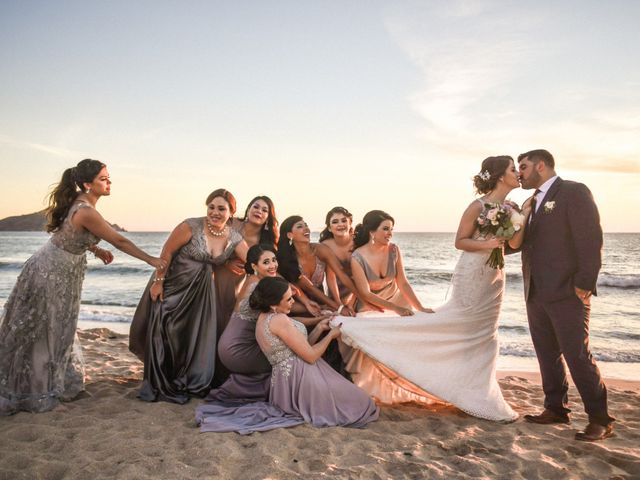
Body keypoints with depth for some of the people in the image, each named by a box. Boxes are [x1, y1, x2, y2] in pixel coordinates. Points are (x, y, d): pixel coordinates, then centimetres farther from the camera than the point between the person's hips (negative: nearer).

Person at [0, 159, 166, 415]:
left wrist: (96, 249, 6)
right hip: (52, 275, -9)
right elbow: (120, 241, -20)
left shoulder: (77, 201, 0)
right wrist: (151, 260, -11)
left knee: (56, 332, 18)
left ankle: (47, 386, 33)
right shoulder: (86, 212, -27)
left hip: (58, 272, 9)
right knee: (42, 334, 5)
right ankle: (37, 394, 20)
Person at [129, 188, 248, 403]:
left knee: (199, 334, 6)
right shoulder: (191, 227, -18)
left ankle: (193, 383, 26)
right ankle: (160, 384, 16)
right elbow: (167, 252, -13)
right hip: (173, 285, -4)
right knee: (167, 333, -2)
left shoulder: (233, 238, -6)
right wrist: (158, 281, -13)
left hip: (202, 291, 4)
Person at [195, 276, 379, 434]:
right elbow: (310, 355, -17)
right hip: (300, 378, -10)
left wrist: (319, 328, 8)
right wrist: (330, 335, -2)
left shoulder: (264, 318, 11)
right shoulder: (279, 320, -20)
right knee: (360, 402, 5)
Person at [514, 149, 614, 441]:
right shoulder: (531, 203, 18)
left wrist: (584, 284, -18)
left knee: (577, 355, -4)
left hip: (566, 293, -8)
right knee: (548, 355, 13)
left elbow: (591, 239, -14)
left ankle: (600, 419, 8)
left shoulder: (574, 192, -6)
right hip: (536, 294, 8)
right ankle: (556, 409, 25)